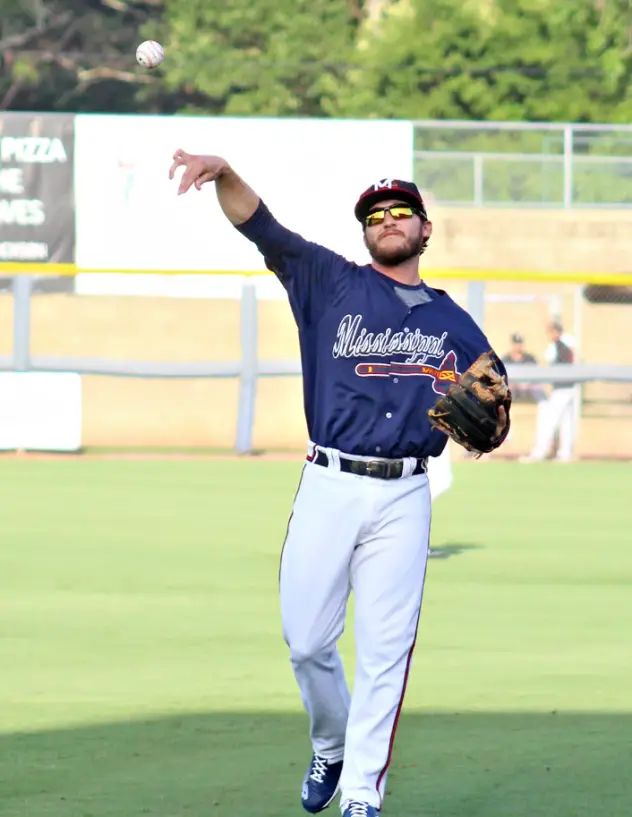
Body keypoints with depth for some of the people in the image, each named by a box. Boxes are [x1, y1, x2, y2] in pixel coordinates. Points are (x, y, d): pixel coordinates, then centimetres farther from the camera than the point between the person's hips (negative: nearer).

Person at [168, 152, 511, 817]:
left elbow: (492, 425, 16)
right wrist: (222, 173, -22)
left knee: (384, 650, -3)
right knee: (306, 641, 1)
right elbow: (259, 225, -4)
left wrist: (487, 425, -9)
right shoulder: (331, 284, 8)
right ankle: (330, 749, 27)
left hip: (404, 499, 0)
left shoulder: (455, 325, 13)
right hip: (328, 488, 0)